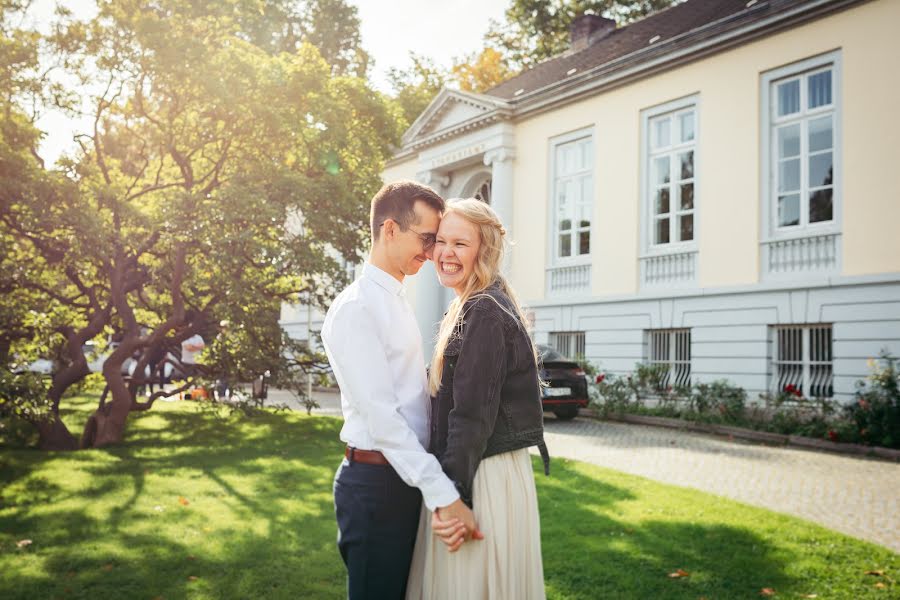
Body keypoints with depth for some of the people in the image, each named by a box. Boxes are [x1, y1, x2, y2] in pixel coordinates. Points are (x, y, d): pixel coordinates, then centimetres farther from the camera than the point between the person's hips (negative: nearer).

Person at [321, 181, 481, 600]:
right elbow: (380, 416, -22)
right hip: (375, 482, -9)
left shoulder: (396, 300, 12)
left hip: (407, 478, 9)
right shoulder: (356, 308, -17)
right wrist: (444, 494, -23)